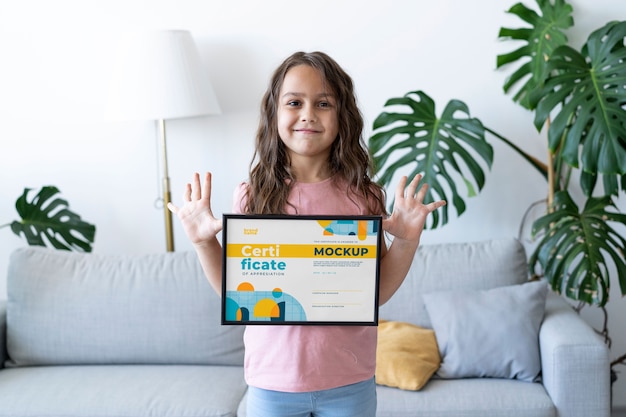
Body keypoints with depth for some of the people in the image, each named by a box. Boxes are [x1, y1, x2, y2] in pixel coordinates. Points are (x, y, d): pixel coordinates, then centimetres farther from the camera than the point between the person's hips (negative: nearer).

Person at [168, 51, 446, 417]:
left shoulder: (362, 196, -6)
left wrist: (407, 240, -12)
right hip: (272, 383, 0)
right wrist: (205, 242, -11)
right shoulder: (253, 196, -6)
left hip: (349, 383, 0)